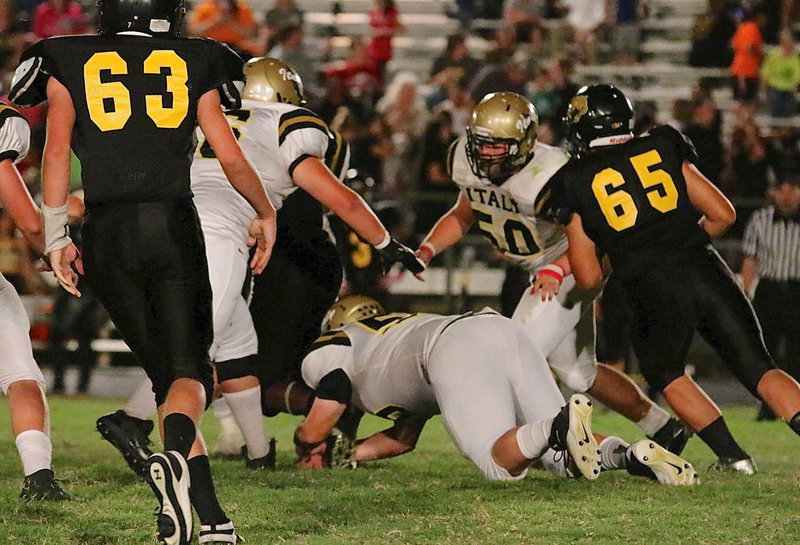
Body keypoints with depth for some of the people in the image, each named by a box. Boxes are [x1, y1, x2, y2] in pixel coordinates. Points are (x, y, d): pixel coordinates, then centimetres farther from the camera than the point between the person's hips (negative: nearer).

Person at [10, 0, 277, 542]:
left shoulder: (70, 66, 10)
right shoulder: (195, 65, 10)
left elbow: (57, 151, 1)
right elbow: (232, 157, 7)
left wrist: (56, 238, 4)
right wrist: (266, 213, 23)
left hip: (107, 232, 1)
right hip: (173, 225, -1)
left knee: (164, 370, 10)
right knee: (188, 369, 2)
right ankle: (175, 455, -33)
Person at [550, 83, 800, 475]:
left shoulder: (574, 183, 10)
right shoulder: (663, 149, 17)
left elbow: (589, 278, 9)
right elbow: (722, 215, 13)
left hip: (654, 290, -2)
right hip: (703, 268, 2)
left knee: (665, 373, 23)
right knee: (758, 369, 8)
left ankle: (732, 454, 13)